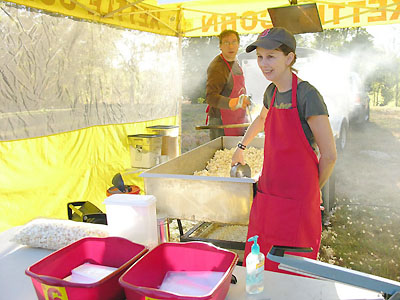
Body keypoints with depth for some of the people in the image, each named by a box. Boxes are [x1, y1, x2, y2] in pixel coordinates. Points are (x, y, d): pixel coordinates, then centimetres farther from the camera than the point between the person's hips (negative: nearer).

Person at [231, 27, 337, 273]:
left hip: (295, 202, -7)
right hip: (267, 194, 7)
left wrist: (313, 190, 2)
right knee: (259, 269, 15)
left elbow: (329, 156, -12)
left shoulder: (307, 96, -15)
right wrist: (241, 148, 42)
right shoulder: (272, 92, 8)